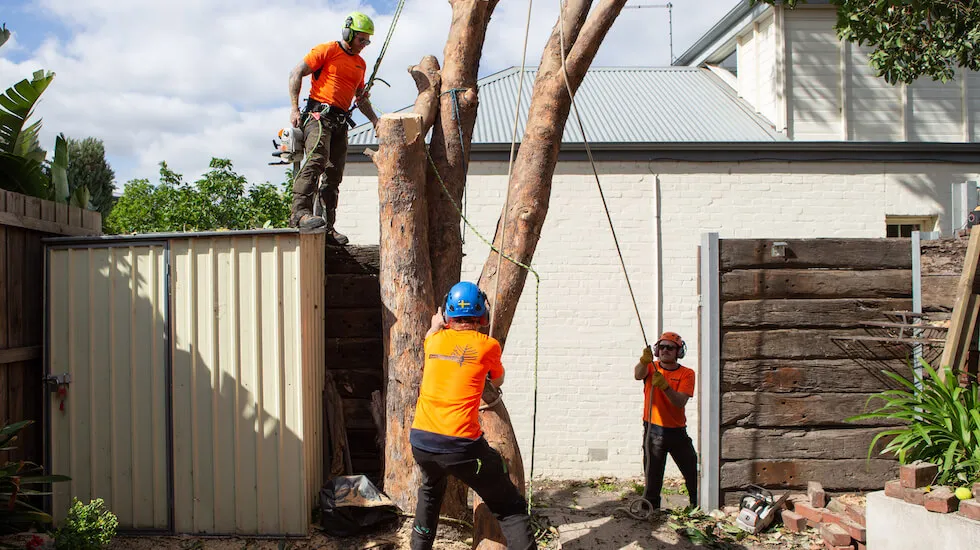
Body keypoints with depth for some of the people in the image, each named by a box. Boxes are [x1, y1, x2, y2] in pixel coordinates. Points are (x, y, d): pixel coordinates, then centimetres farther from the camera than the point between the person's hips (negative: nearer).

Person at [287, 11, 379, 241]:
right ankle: (300, 212, -38)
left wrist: (376, 121, 20)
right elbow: (296, 73, -4)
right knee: (317, 158, -28)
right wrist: (294, 108, -12)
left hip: (340, 121, 7)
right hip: (319, 114, -7)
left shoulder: (360, 64, 22)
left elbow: (361, 99, 32)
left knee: (334, 175, 4)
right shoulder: (327, 50, 0)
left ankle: (328, 228, 5)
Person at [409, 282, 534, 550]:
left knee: (431, 489, 36)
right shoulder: (488, 345, 1)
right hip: (460, 445, -5)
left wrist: (436, 325, 54)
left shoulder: (435, 340, 10)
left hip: (420, 440, 5)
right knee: (510, 508, 3)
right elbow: (497, 382, 21)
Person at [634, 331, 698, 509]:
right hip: (653, 430, 0)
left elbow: (680, 402, -16)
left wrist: (665, 386, -32)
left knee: (693, 474, 5)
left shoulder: (686, 374, -1)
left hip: (677, 431, 0)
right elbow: (638, 375, -23)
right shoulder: (651, 368, 3)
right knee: (653, 477, 3)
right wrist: (644, 362, -45)